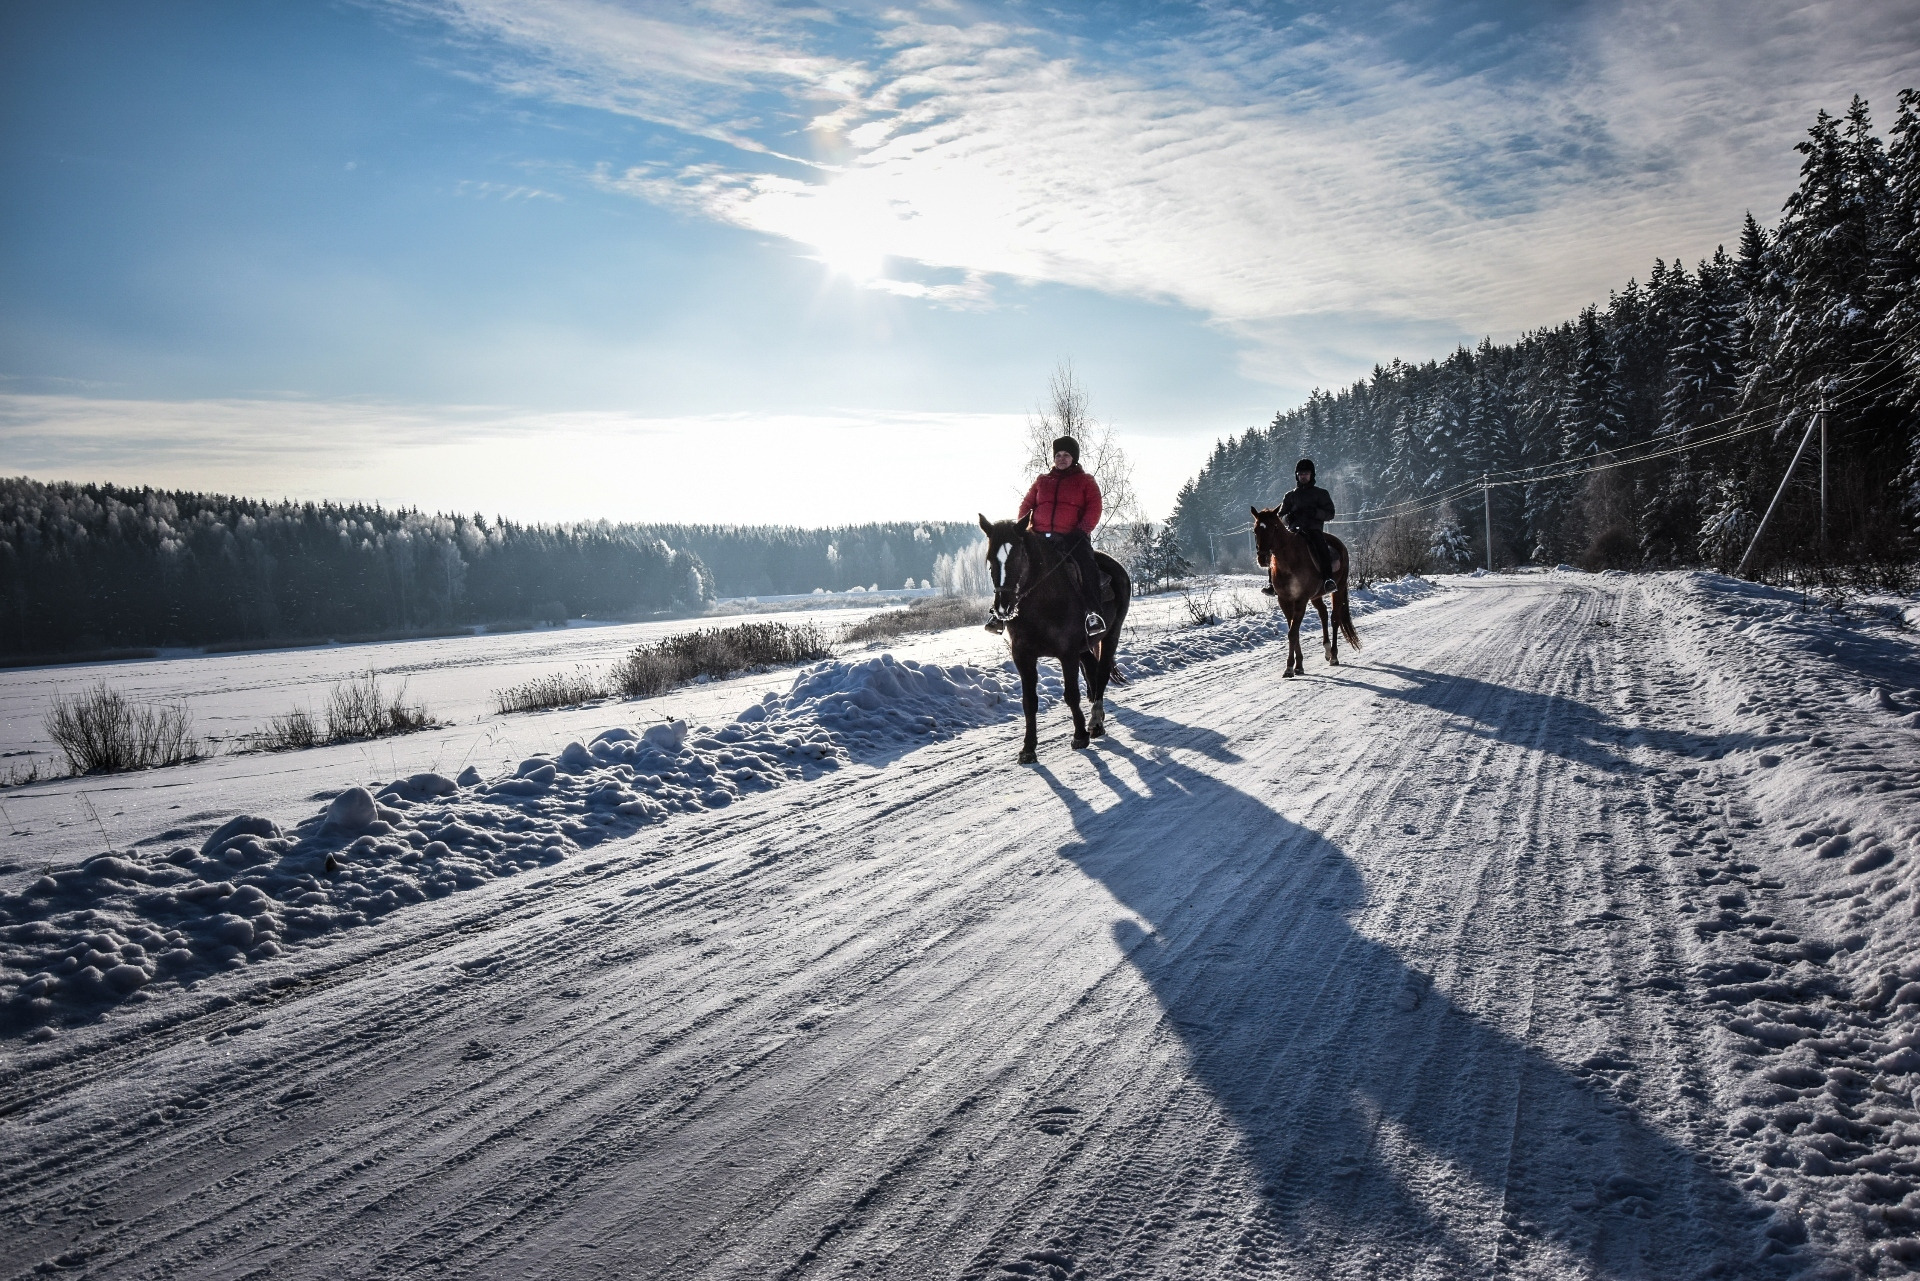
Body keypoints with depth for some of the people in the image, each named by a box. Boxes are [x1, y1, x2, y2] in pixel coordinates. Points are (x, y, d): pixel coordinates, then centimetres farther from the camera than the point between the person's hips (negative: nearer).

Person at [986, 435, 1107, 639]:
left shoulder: (1086, 481, 11)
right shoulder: (1042, 480, 21)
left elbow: (1093, 508, 0)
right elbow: (1026, 505, 19)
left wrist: (1082, 531, -15)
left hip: (1072, 538, -4)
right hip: (1040, 538, 4)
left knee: (1086, 565, -31)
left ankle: (1093, 613, -36)